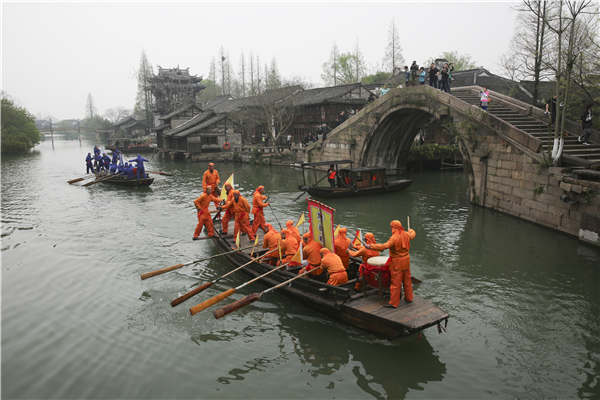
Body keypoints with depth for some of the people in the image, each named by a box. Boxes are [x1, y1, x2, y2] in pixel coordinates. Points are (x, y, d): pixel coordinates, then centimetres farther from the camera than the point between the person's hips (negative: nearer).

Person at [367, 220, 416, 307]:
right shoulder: (406, 234, 0)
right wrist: (411, 230, 47)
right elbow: (413, 234, 23)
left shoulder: (394, 237, -24)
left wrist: (371, 246, -32)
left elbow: (385, 246, -34)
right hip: (406, 260, 8)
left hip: (397, 262, -8)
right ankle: (408, 298, 34)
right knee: (407, 280, 20)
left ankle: (394, 303, 5)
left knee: (395, 282, -1)